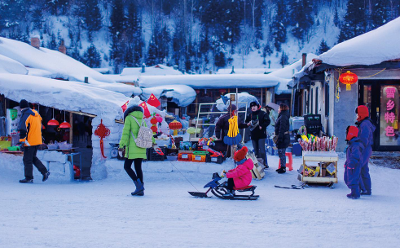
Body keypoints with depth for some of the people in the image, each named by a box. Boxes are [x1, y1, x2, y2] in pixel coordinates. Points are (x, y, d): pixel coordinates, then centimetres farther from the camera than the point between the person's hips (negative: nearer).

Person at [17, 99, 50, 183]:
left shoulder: (25, 115, -14)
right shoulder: (36, 113, 12)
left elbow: (22, 129, -22)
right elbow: (40, 126, 21)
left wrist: (22, 140, -21)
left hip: (29, 142, -8)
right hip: (38, 141, 8)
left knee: (27, 160, 1)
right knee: (33, 158, 20)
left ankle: (29, 178, 5)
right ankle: (45, 171, 12)